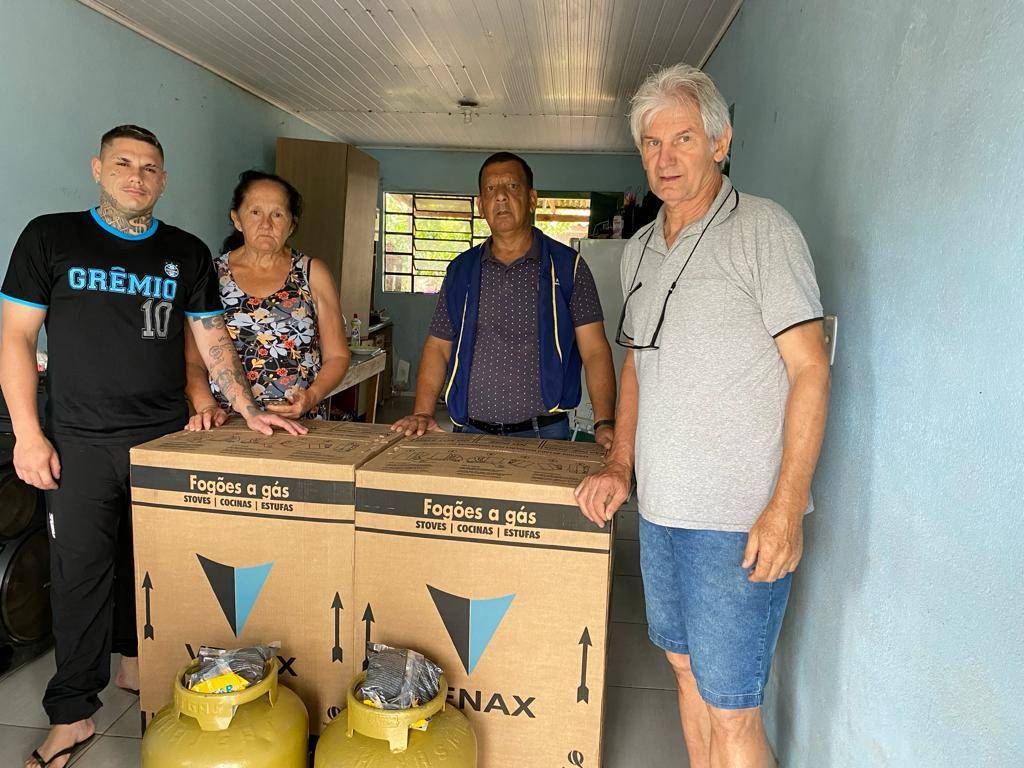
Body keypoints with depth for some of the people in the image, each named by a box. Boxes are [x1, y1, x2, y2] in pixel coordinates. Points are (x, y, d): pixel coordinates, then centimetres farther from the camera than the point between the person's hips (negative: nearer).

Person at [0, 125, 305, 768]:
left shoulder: (187, 253, 8)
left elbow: (212, 339, 8)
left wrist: (248, 409, -3)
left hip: (166, 437, 2)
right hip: (80, 443, -2)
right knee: (81, 573, 3)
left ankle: (133, 660, 36)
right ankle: (73, 715, 17)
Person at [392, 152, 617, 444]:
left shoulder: (568, 266, 0)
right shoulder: (461, 270, 8)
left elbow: (595, 351, -6)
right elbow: (438, 347, 9)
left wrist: (604, 423, -19)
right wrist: (422, 413, -5)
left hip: (544, 433, -2)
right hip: (471, 431, 2)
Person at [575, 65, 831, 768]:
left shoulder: (761, 227, -7)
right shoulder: (640, 249, 13)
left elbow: (810, 371, -11)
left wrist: (787, 506, -18)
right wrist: (620, 465, 9)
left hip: (740, 520, -6)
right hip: (659, 507, 7)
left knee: (730, 710, 1)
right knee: (686, 667, 19)